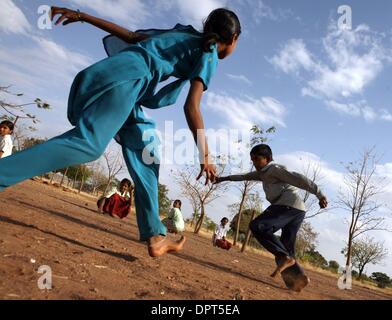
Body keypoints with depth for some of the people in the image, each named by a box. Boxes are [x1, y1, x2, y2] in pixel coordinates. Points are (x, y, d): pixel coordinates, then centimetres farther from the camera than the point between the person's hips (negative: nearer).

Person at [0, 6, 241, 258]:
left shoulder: (181, 33, 29)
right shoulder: (210, 54, 6)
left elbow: (129, 34, 27)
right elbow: (192, 106, -7)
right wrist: (205, 155, -6)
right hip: (126, 79, -9)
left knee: (147, 158, 7)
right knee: (88, 144, -25)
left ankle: (155, 237, 7)